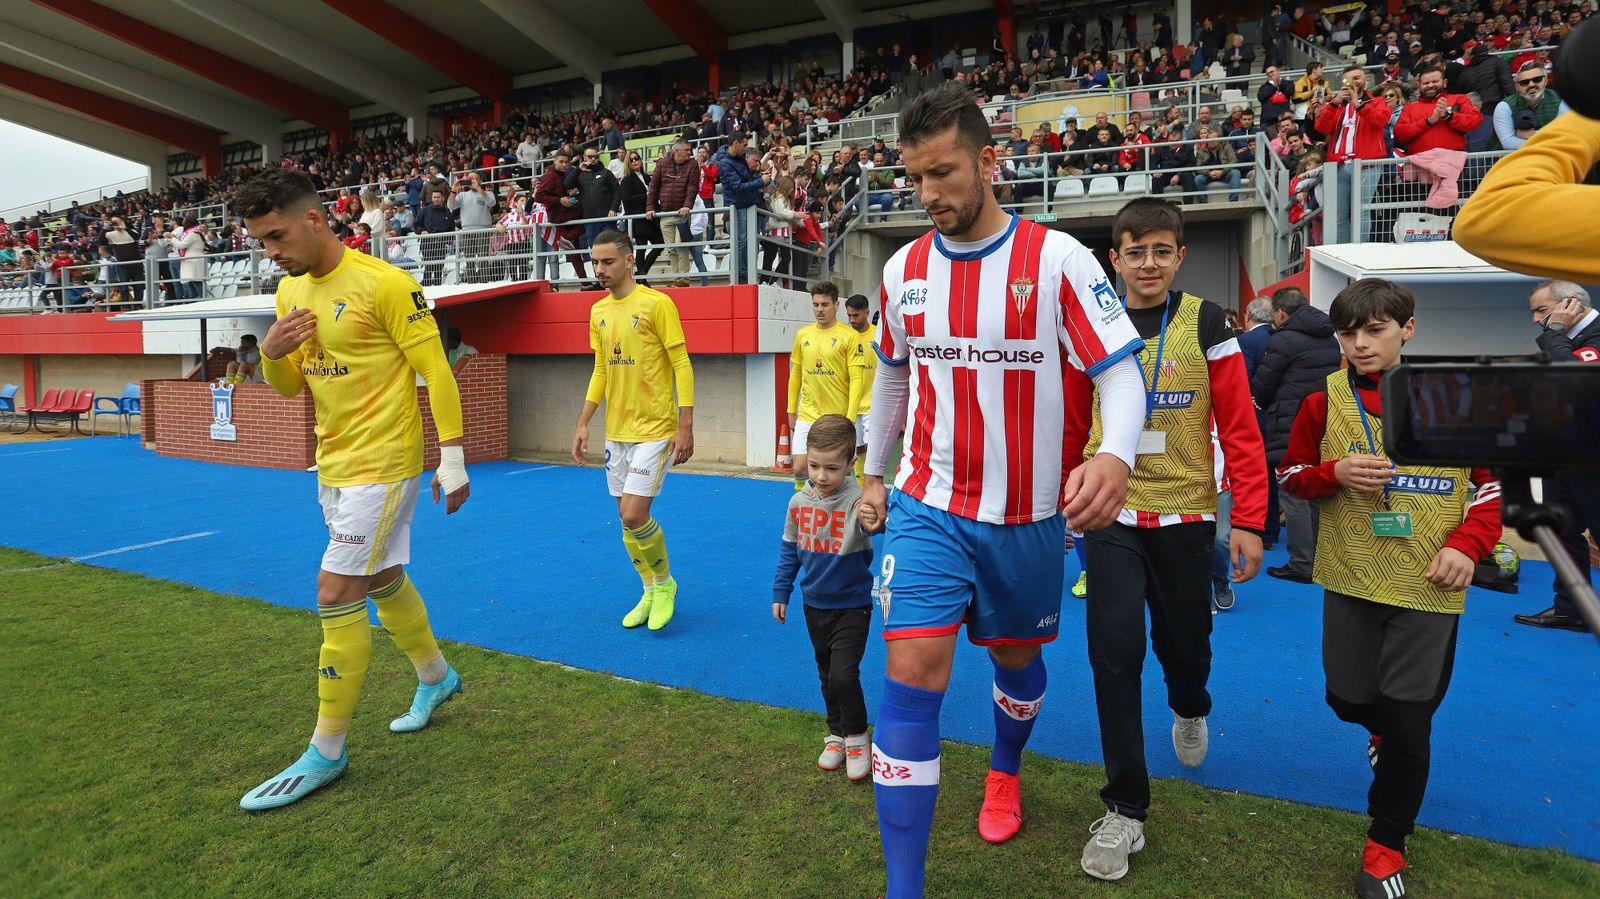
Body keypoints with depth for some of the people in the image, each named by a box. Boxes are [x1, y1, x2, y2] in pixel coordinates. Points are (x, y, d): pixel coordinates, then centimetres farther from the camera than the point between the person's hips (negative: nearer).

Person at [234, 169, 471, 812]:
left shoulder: (385, 283, -15)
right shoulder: (290, 292, 9)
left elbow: (436, 371, -14)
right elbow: (289, 386, 15)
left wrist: (452, 460, -15)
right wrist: (271, 352, -8)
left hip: (383, 464, -8)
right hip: (333, 465, 8)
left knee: (335, 594, -8)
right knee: (384, 579, 18)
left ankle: (326, 752, 6)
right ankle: (436, 676, 40)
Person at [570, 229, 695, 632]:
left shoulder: (656, 303, -10)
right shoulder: (598, 312, 10)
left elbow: (682, 366, -11)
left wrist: (685, 426, -16)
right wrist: (582, 425, 12)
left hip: (654, 429, -7)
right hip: (616, 431, 7)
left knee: (634, 515, -12)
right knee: (627, 517, 10)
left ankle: (665, 582, 14)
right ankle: (650, 592, 28)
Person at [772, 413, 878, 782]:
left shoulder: (857, 501, -21)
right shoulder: (799, 502, -4)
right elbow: (789, 551, 8)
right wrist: (780, 593, 11)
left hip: (852, 606, -5)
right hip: (815, 605, 5)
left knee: (844, 675, -12)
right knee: (827, 675, 17)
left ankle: (856, 737, 14)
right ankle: (836, 735, 36)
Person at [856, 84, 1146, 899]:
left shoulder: (1057, 258, -11)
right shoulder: (902, 269, 1)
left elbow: (1120, 371, -13)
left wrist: (1114, 454, -34)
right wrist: (874, 472, 19)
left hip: (1026, 517, -1)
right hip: (927, 509, 1)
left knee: (1016, 658, 19)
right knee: (911, 676, -10)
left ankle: (1004, 771, 53)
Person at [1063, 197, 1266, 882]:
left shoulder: (1205, 324, -2)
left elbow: (1239, 427, -5)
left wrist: (1249, 520, -10)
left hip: (1186, 514, 0)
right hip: (1111, 516, 0)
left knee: (1184, 644, 13)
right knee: (1115, 654, -5)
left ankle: (1189, 710, 52)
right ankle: (1125, 810, 10)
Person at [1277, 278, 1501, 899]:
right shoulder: (1326, 400, -2)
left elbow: (1493, 483, 5)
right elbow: (1290, 475, 5)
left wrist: (1467, 544, -10)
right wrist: (1336, 474, -15)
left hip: (1429, 587, -1)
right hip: (1351, 581, 2)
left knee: (1409, 723, 2)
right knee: (1348, 698, 12)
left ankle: (1386, 843, 24)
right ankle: (1385, 730, 51)